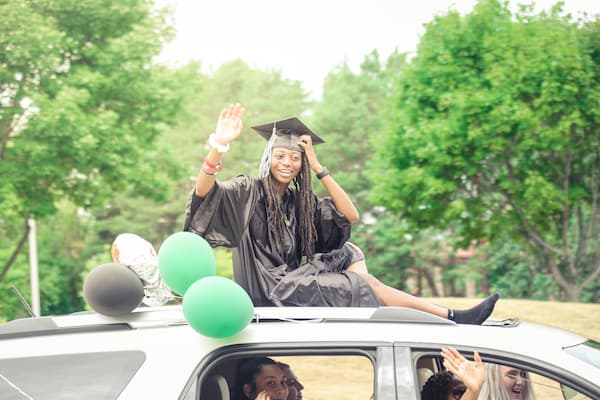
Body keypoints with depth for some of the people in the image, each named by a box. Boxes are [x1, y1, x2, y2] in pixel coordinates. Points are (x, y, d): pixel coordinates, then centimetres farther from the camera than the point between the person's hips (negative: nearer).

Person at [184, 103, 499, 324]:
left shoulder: (300, 200, 12)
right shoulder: (248, 192, -5)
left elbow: (351, 216, 1)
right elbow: (203, 193, -23)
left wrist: (317, 167, -3)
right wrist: (219, 144, -38)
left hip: (292, 281, 7)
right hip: (267, 290, -7)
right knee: (364, 282, -12)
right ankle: (452, 318, -9)